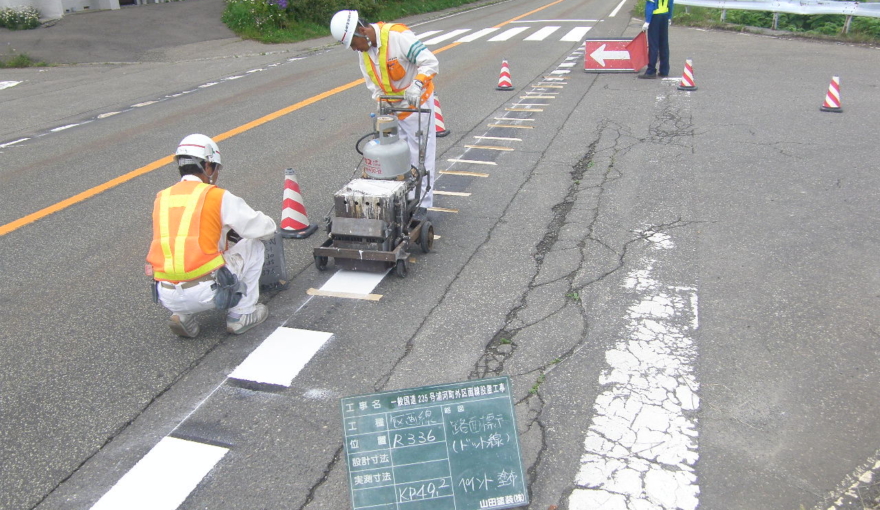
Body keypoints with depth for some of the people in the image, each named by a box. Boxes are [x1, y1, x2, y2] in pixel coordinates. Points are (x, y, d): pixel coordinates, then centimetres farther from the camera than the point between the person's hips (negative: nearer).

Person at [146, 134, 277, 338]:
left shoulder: (162, 199, 12)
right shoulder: (217, 196, -2)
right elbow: (266, 229, 4)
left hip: (166, 298, 5)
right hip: (205, 293, -5)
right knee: (253, 245, 16)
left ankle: (183, 316, 16)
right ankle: (241, 315, 17)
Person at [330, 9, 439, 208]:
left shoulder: (398, 36, -24)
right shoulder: (364, 51, 0)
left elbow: (430, 62, -27)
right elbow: (373, 84, 7)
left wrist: (417, 85, -40)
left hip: (417, 102, -8)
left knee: (420, 154, -4)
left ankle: (423, 205, 2)